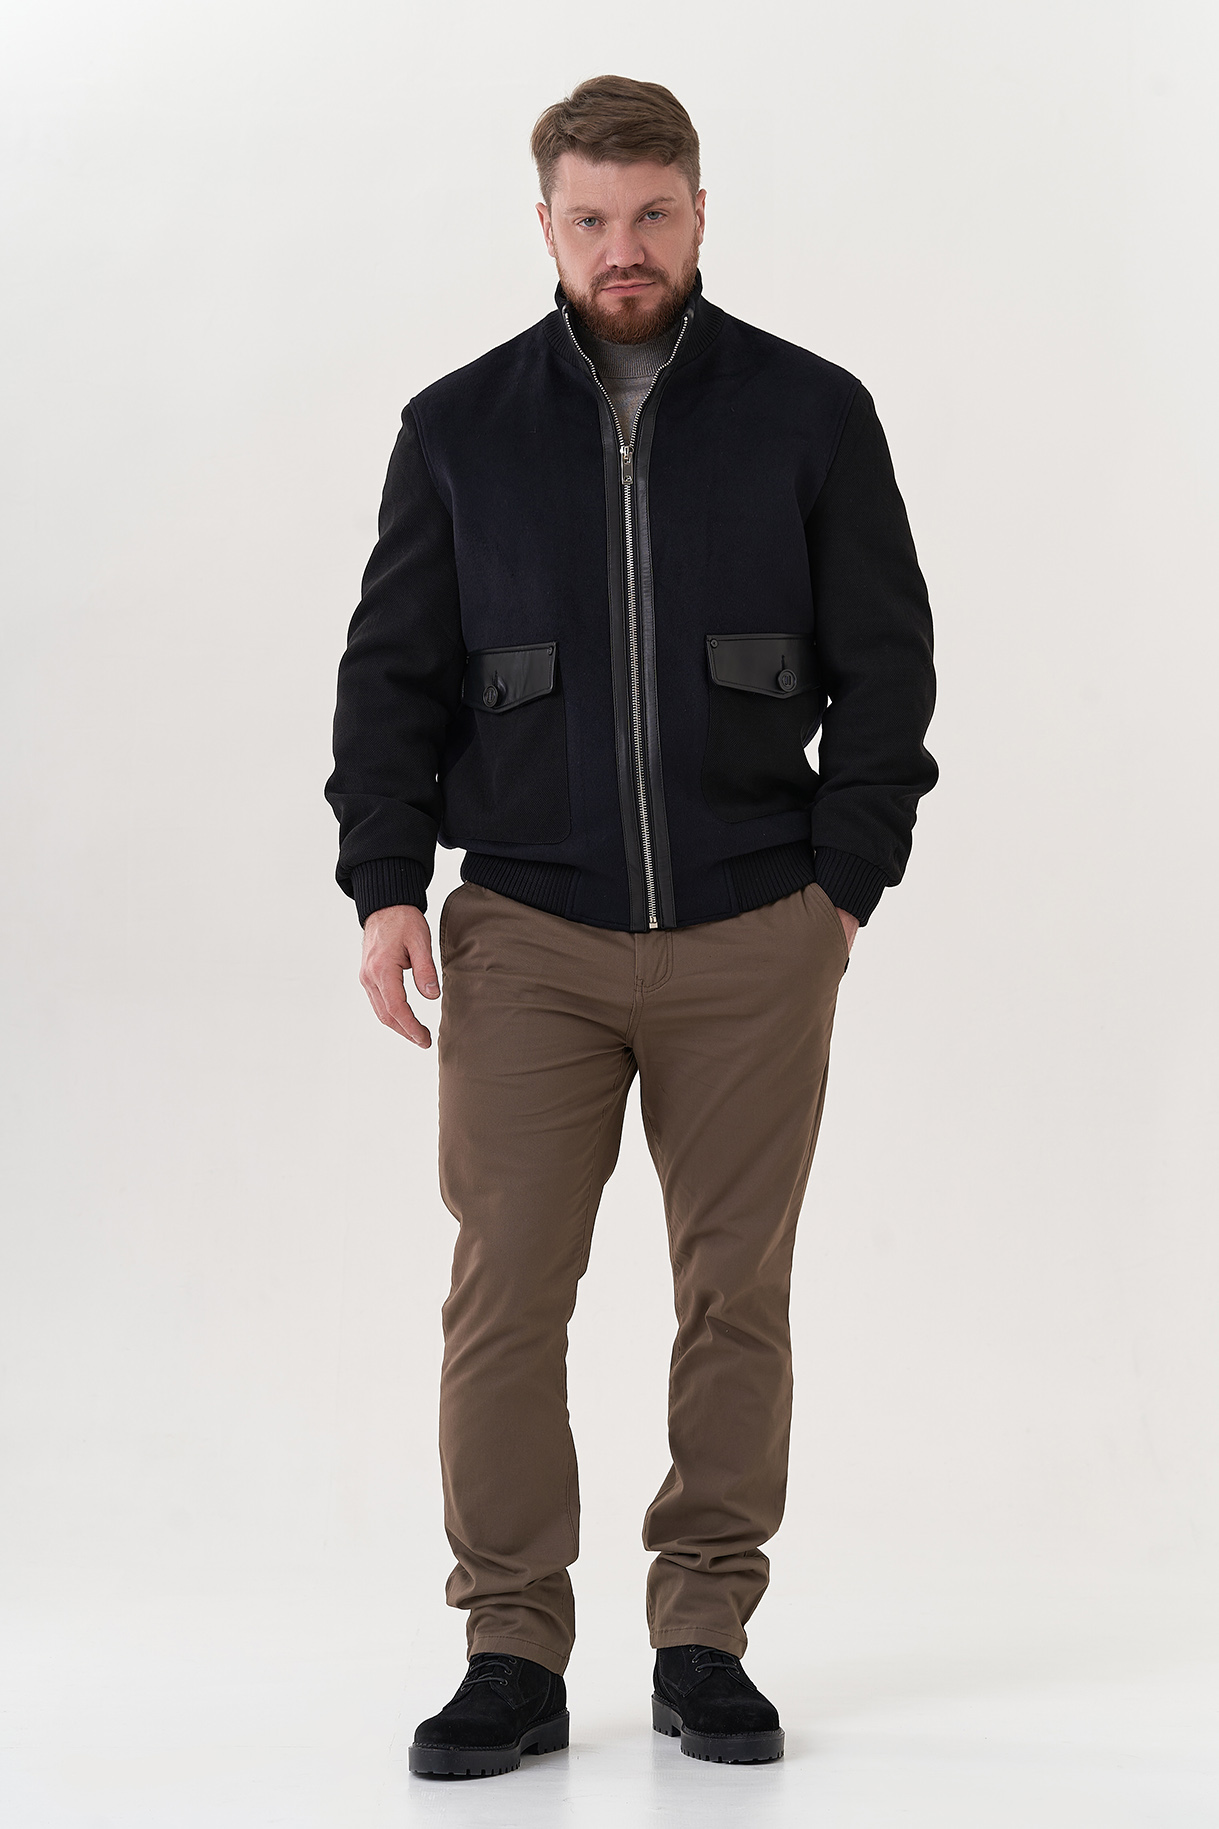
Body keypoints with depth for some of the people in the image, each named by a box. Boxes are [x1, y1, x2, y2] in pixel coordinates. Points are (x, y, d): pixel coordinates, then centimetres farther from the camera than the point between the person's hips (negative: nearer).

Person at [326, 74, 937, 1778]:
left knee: (737, 1293, 5)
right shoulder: (459, 429, 6)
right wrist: (387, 884, -1)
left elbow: (887, 663, 6)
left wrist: (845, 878, -1)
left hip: (755, 939, 0)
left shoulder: (812, 415, 3)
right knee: (504, 1298, -3)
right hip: (526, 937, 0)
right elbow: (393, 674, 9)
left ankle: (705, 1639, 17)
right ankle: (514, 1653, 7)